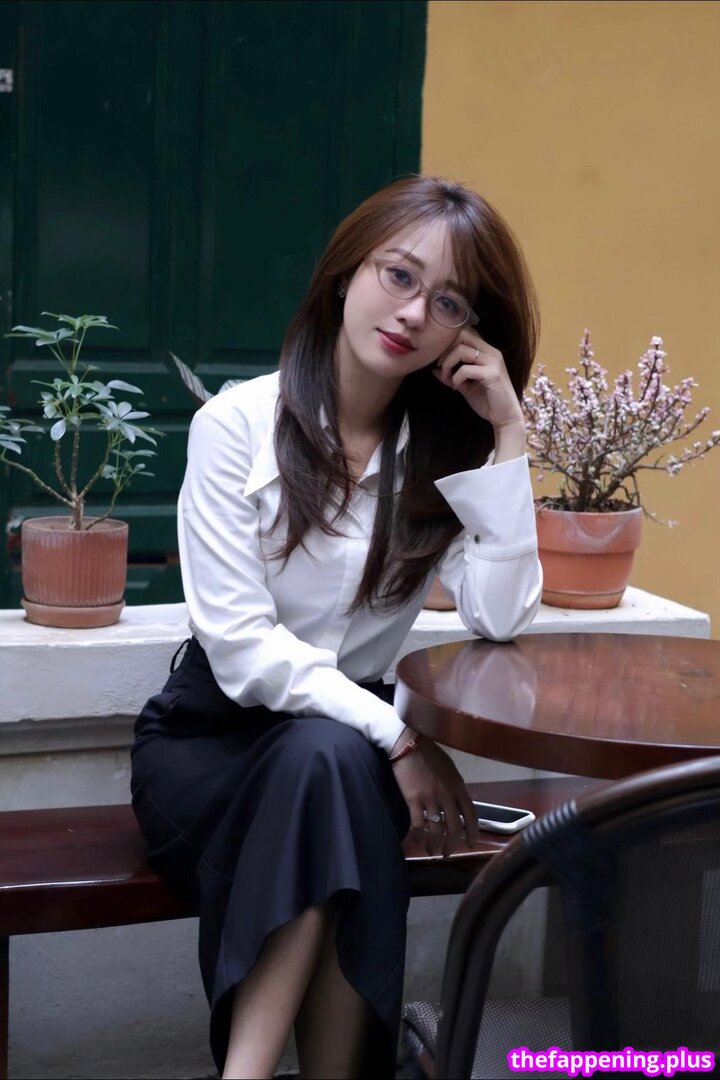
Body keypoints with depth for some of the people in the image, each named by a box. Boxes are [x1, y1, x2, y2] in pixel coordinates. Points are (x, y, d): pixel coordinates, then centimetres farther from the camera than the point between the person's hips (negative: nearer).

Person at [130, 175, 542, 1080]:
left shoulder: (449, 446, 1)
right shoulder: (239, 423, -10)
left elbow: (499, 618, -15)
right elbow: (240, 648, -16)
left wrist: (507, 436, -16)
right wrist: (398, 741, -23)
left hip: (346, 743, 3)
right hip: (207, 741, -2)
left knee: (335, 765, -33)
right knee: (328, 756, -34)